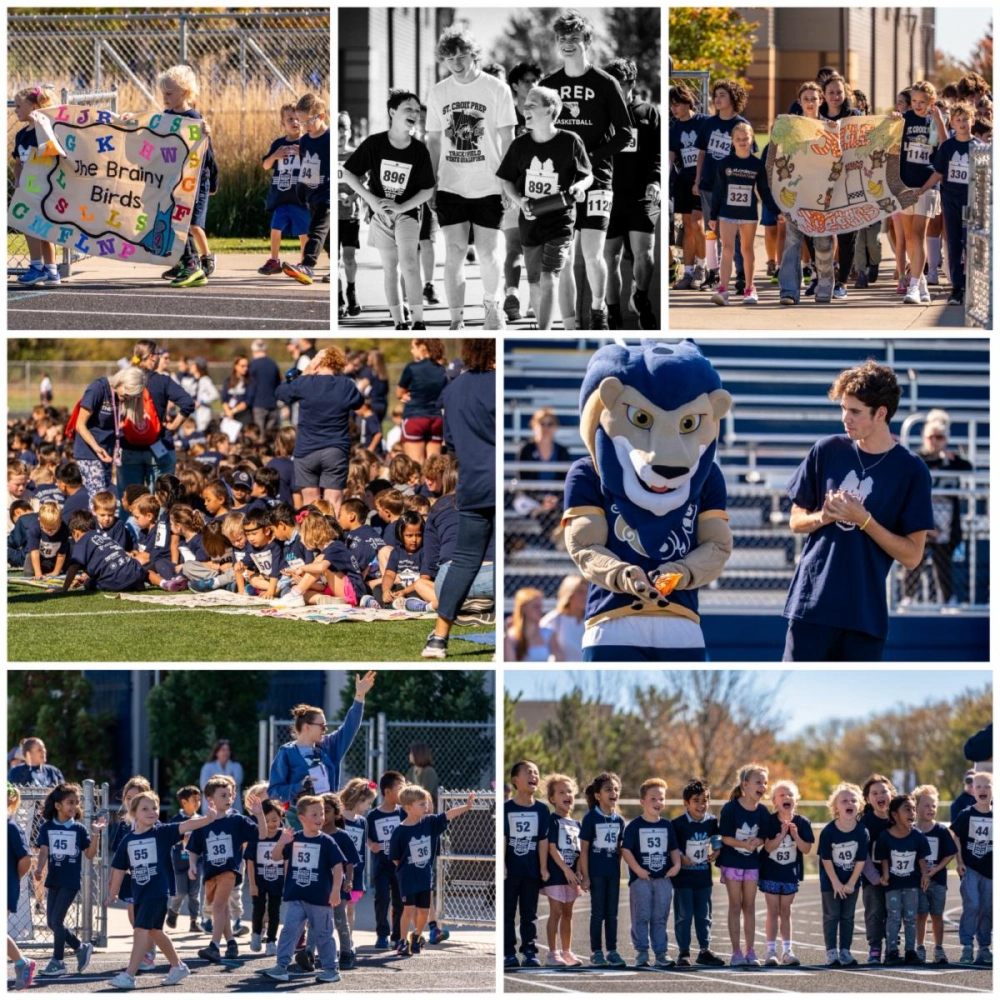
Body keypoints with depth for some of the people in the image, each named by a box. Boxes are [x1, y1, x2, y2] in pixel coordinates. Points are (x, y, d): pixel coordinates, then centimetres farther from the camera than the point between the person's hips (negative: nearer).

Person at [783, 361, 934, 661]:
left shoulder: (911, 472, -3)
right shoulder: (827, 451, 3)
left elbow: (912, 556, -3)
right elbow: (797, 520, 13)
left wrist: (862, 520, -15)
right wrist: (823, 517, -10)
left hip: (866, 614, -1)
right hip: (811, 604, 1)